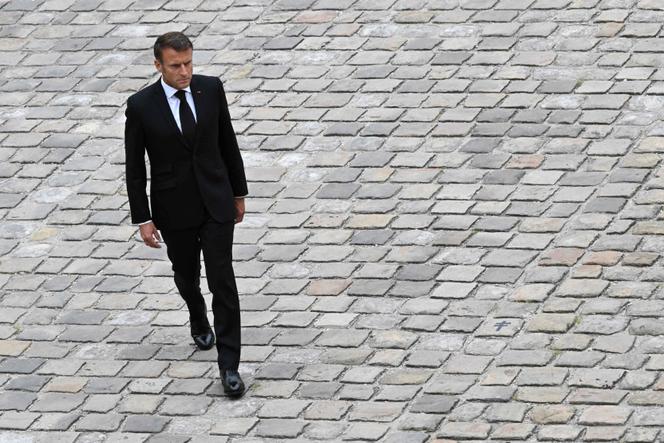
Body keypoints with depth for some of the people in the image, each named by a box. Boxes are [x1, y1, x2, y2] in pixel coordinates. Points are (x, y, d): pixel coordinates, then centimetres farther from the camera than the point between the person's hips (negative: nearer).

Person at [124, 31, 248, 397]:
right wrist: (143, 220, -7)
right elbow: (134, 166, -7)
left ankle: (229, 365, -2)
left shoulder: (211, 88, -9)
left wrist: (239, 193, 9)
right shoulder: (141, 106, -15)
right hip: (173, 209, 0)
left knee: (222, 281, -6)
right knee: (186, 275, 20)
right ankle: (199, 320, 54)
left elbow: (228, 143, 4)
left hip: (215, 202, 0)